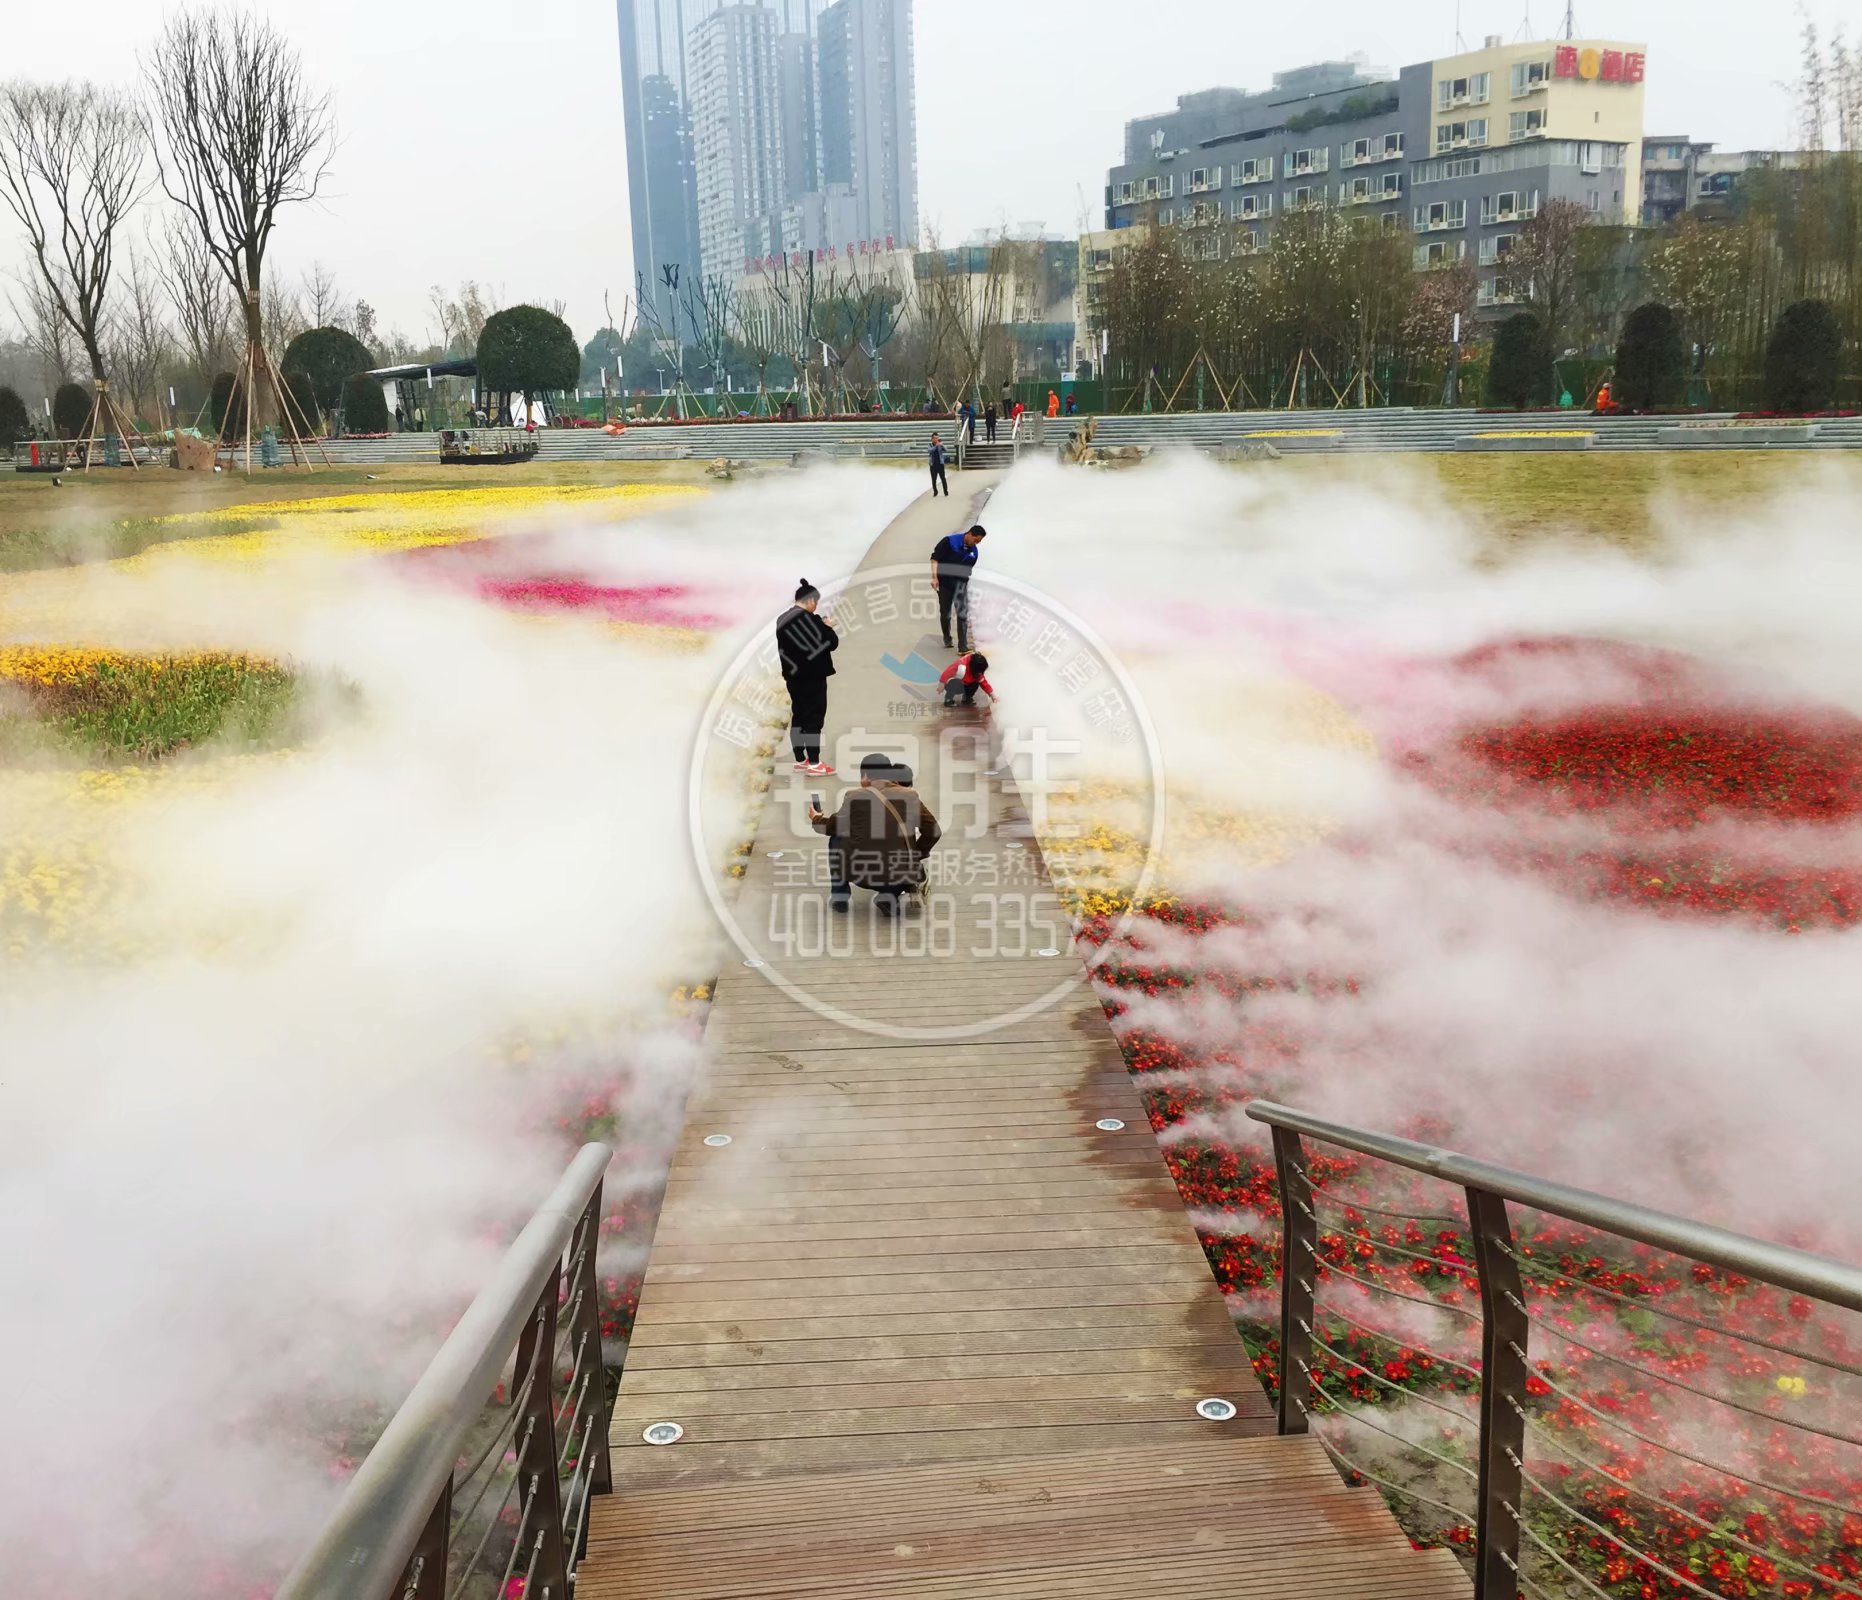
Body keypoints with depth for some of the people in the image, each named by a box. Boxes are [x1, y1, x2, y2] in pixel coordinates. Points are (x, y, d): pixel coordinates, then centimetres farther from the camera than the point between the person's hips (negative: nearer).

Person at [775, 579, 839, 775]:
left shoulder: (783, 619, 8)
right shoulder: (809, 619, -18)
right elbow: (832, 643, -15)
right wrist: (827, 627, 4)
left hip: (794, 676, 8)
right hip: (811, 677, -8)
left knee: (799, 716, 14)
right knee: (814, 718, -4)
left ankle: (800, 760, 20)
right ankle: (814, 764, -3)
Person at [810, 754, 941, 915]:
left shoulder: (855, 797, 2)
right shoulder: (910, 796, 7)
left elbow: (834, 827, 17)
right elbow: (933, 831, 10)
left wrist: (817, 819, 39)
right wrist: (915, 856, 25)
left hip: (860, 873, 0)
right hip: (898, 875, 0)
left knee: (836, 839, 27)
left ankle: (840, 894, 21)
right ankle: (889, 894, 7)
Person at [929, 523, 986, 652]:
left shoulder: (973, 551, 2)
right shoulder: (949, 541, -12)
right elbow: (935, 558, -12)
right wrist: (934, 576, -19)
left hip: (961, 583, 2)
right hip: (944, 582, -2)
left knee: (962, 614, -11)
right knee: (945, 613, 9)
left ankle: (963, 646, -13)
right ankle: (947, 640, 30)